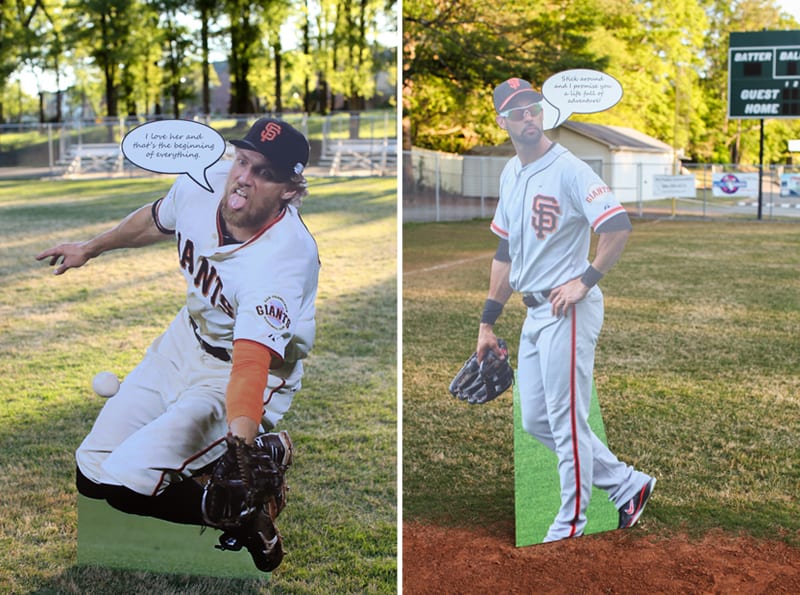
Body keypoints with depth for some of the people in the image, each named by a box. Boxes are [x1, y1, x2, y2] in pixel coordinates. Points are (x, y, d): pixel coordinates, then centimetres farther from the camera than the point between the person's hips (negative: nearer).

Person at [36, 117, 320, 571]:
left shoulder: (284, 257, -35)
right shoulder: (204, 181, -15)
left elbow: (251, 365, -46)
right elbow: (157, 220, 10)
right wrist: (91, 248, 26)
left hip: (252, 375, -7)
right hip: (186, 342, 8)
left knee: (125, 482, -21)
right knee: (91, 475, 7)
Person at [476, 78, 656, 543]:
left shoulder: (568, 169, -13)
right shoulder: (511, 174, 13)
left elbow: (619, 226, -22)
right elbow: (505, 252, 17)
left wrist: (584, 280, -17)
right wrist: (488, 322, 16)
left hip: (569, 312, -9)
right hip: (535, 313, 9)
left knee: (567, 421, -1)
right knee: (536, 421, 13)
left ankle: (571, 526, 14)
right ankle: (627, 484, 25)